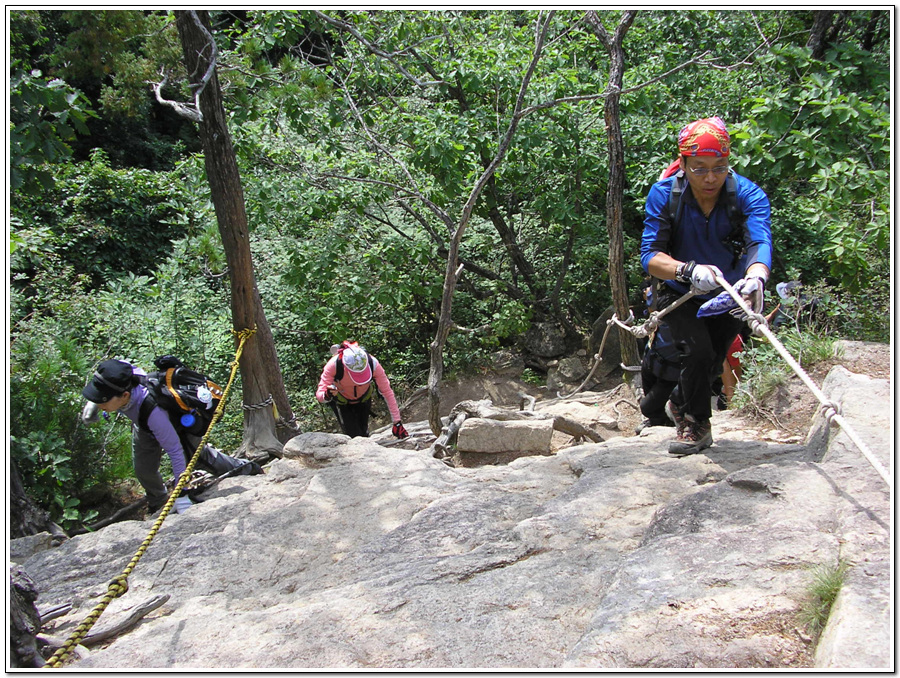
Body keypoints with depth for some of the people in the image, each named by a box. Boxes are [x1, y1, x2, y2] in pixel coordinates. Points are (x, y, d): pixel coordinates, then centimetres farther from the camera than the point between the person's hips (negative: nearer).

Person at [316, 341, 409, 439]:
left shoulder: (373, 364, -35)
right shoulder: (334, 365, -38)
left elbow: (387, 392, -27)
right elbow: (319, 394, -32)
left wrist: (397, 423, -27)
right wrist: (327, 395, -58)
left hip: (364, 399, 2)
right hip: (342, 402, -2)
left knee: (363, 433, 9)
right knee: (355, 436, -10)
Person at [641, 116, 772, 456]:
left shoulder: (749, 195, -22)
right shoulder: (663, 194, -21)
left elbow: (760, 243, -38)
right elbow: (650, 255, -27)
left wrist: (755, 278, -61)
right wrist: (689, 270, -48)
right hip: (682, 296, -2)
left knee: (712, 363, 10)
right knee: (698, 351, -23)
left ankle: (679, 403, 43)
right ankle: (696, 425, 3)